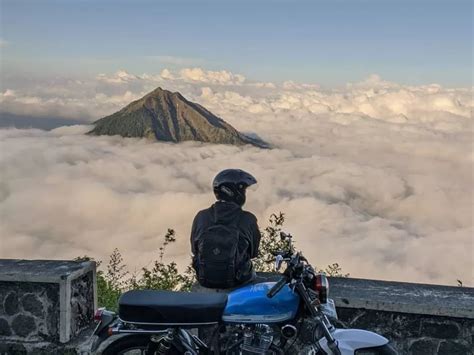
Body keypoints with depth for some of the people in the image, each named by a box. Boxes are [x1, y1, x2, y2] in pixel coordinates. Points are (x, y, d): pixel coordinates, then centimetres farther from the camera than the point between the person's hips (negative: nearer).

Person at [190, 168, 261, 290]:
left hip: (205, 280, 2)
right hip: (237, 281, -2)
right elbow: (253, 252, -1)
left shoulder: (201, 217, -10)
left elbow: (194, 248, 2)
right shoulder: (248, 220, -15)